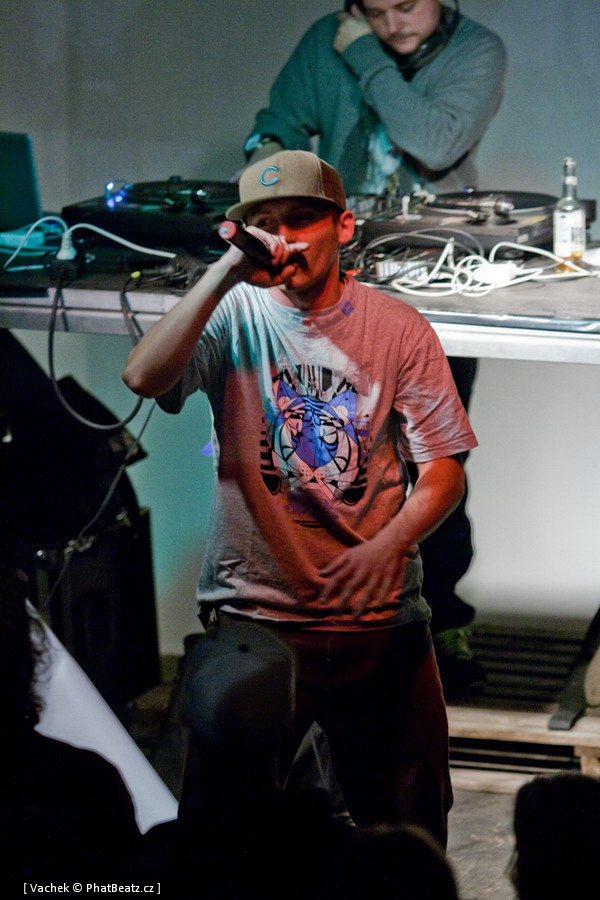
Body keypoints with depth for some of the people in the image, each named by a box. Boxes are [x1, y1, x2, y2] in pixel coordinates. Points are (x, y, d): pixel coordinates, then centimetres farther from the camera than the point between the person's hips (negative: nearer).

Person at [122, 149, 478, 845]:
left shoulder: (398, 329, 1)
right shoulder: (234, 317, -2)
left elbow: (443, 471, 0)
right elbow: (143, 378, -21)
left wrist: (388, 544, -20)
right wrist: (226, 272, -28)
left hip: (378, 618, 1)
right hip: (252, 613, -1)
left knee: (409, 825, 8)